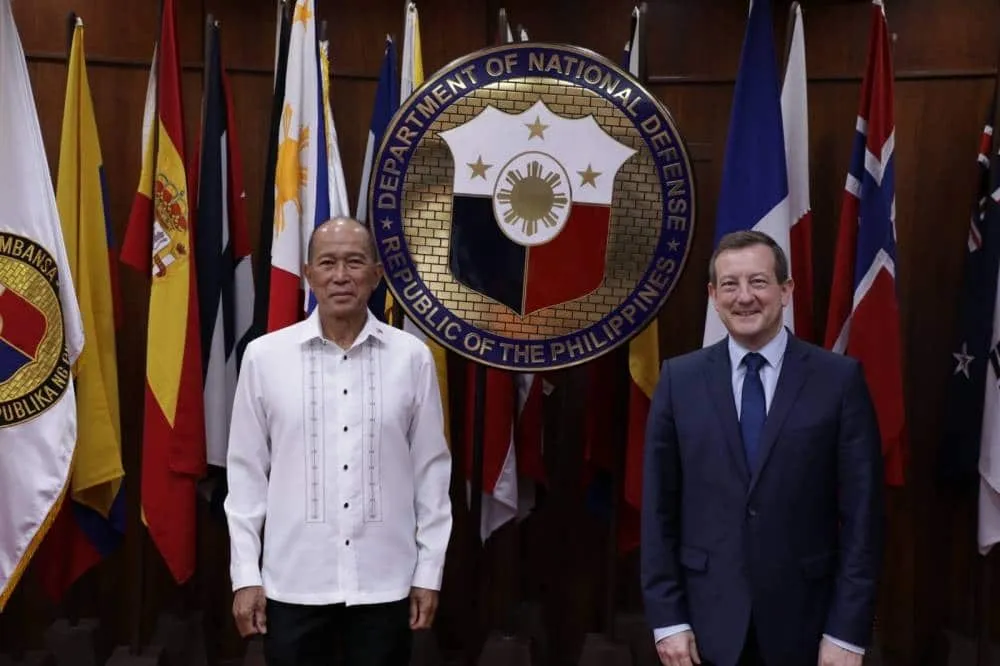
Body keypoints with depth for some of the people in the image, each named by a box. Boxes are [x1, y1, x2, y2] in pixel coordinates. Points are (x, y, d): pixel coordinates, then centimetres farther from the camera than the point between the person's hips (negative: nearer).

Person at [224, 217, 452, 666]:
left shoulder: (412, 357, -3)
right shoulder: (264, 355, -4)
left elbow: (431, 468, 2)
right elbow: (246, 471, 2)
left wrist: (429, 570, 3)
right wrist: (245, 574, 1)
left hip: (384, 584, 0)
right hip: (293, 583, 0)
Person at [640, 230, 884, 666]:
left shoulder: (839, 379, -5)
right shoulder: (679, 379, -1)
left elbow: (862, 513, -5)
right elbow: (659, 508, 0)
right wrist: (667, 617, -4)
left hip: (804, 621, -1)